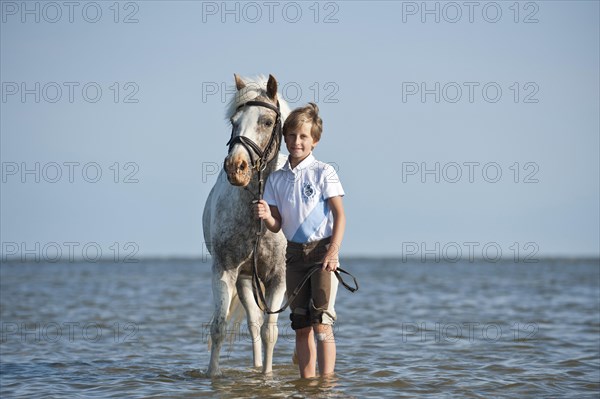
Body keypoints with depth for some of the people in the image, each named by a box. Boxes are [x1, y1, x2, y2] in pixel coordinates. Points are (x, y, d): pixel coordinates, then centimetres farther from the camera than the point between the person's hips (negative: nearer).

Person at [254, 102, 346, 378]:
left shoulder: (323, 172, -4)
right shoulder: (276, 179, 8)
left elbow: (339, 215, -8)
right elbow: (277, 226, 8)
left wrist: (333, 252, -19)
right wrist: (266, 217, -15)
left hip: (322, 250, -5)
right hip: (294, 252, 5)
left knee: (320, 321, -11)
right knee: (300, 324, 6)